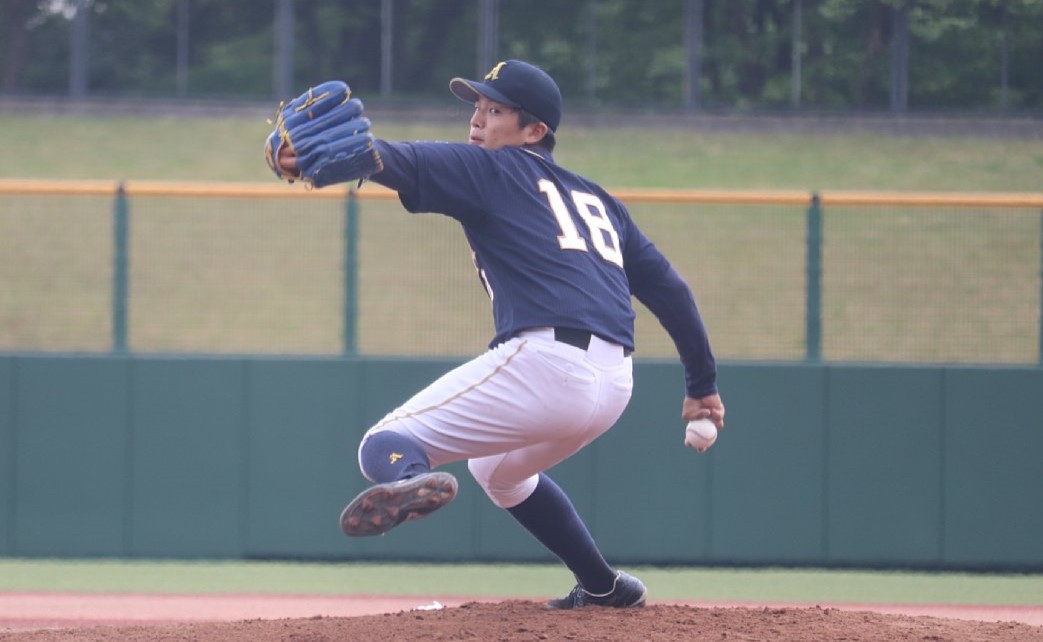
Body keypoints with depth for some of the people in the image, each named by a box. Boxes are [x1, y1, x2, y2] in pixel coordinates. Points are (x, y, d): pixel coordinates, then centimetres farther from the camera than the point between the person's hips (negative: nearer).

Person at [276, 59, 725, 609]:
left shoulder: (492, 170, 8)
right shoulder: (595, 198, 28)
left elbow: (401, 162, -11)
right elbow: (667, 286, 26)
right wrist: (702, 385, 31)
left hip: (542, 362, -8)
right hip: (615, 384, 8)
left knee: (384, 444, -11)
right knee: (499, 470, 36)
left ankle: (410, 477, -49)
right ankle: (605, 587, 39)